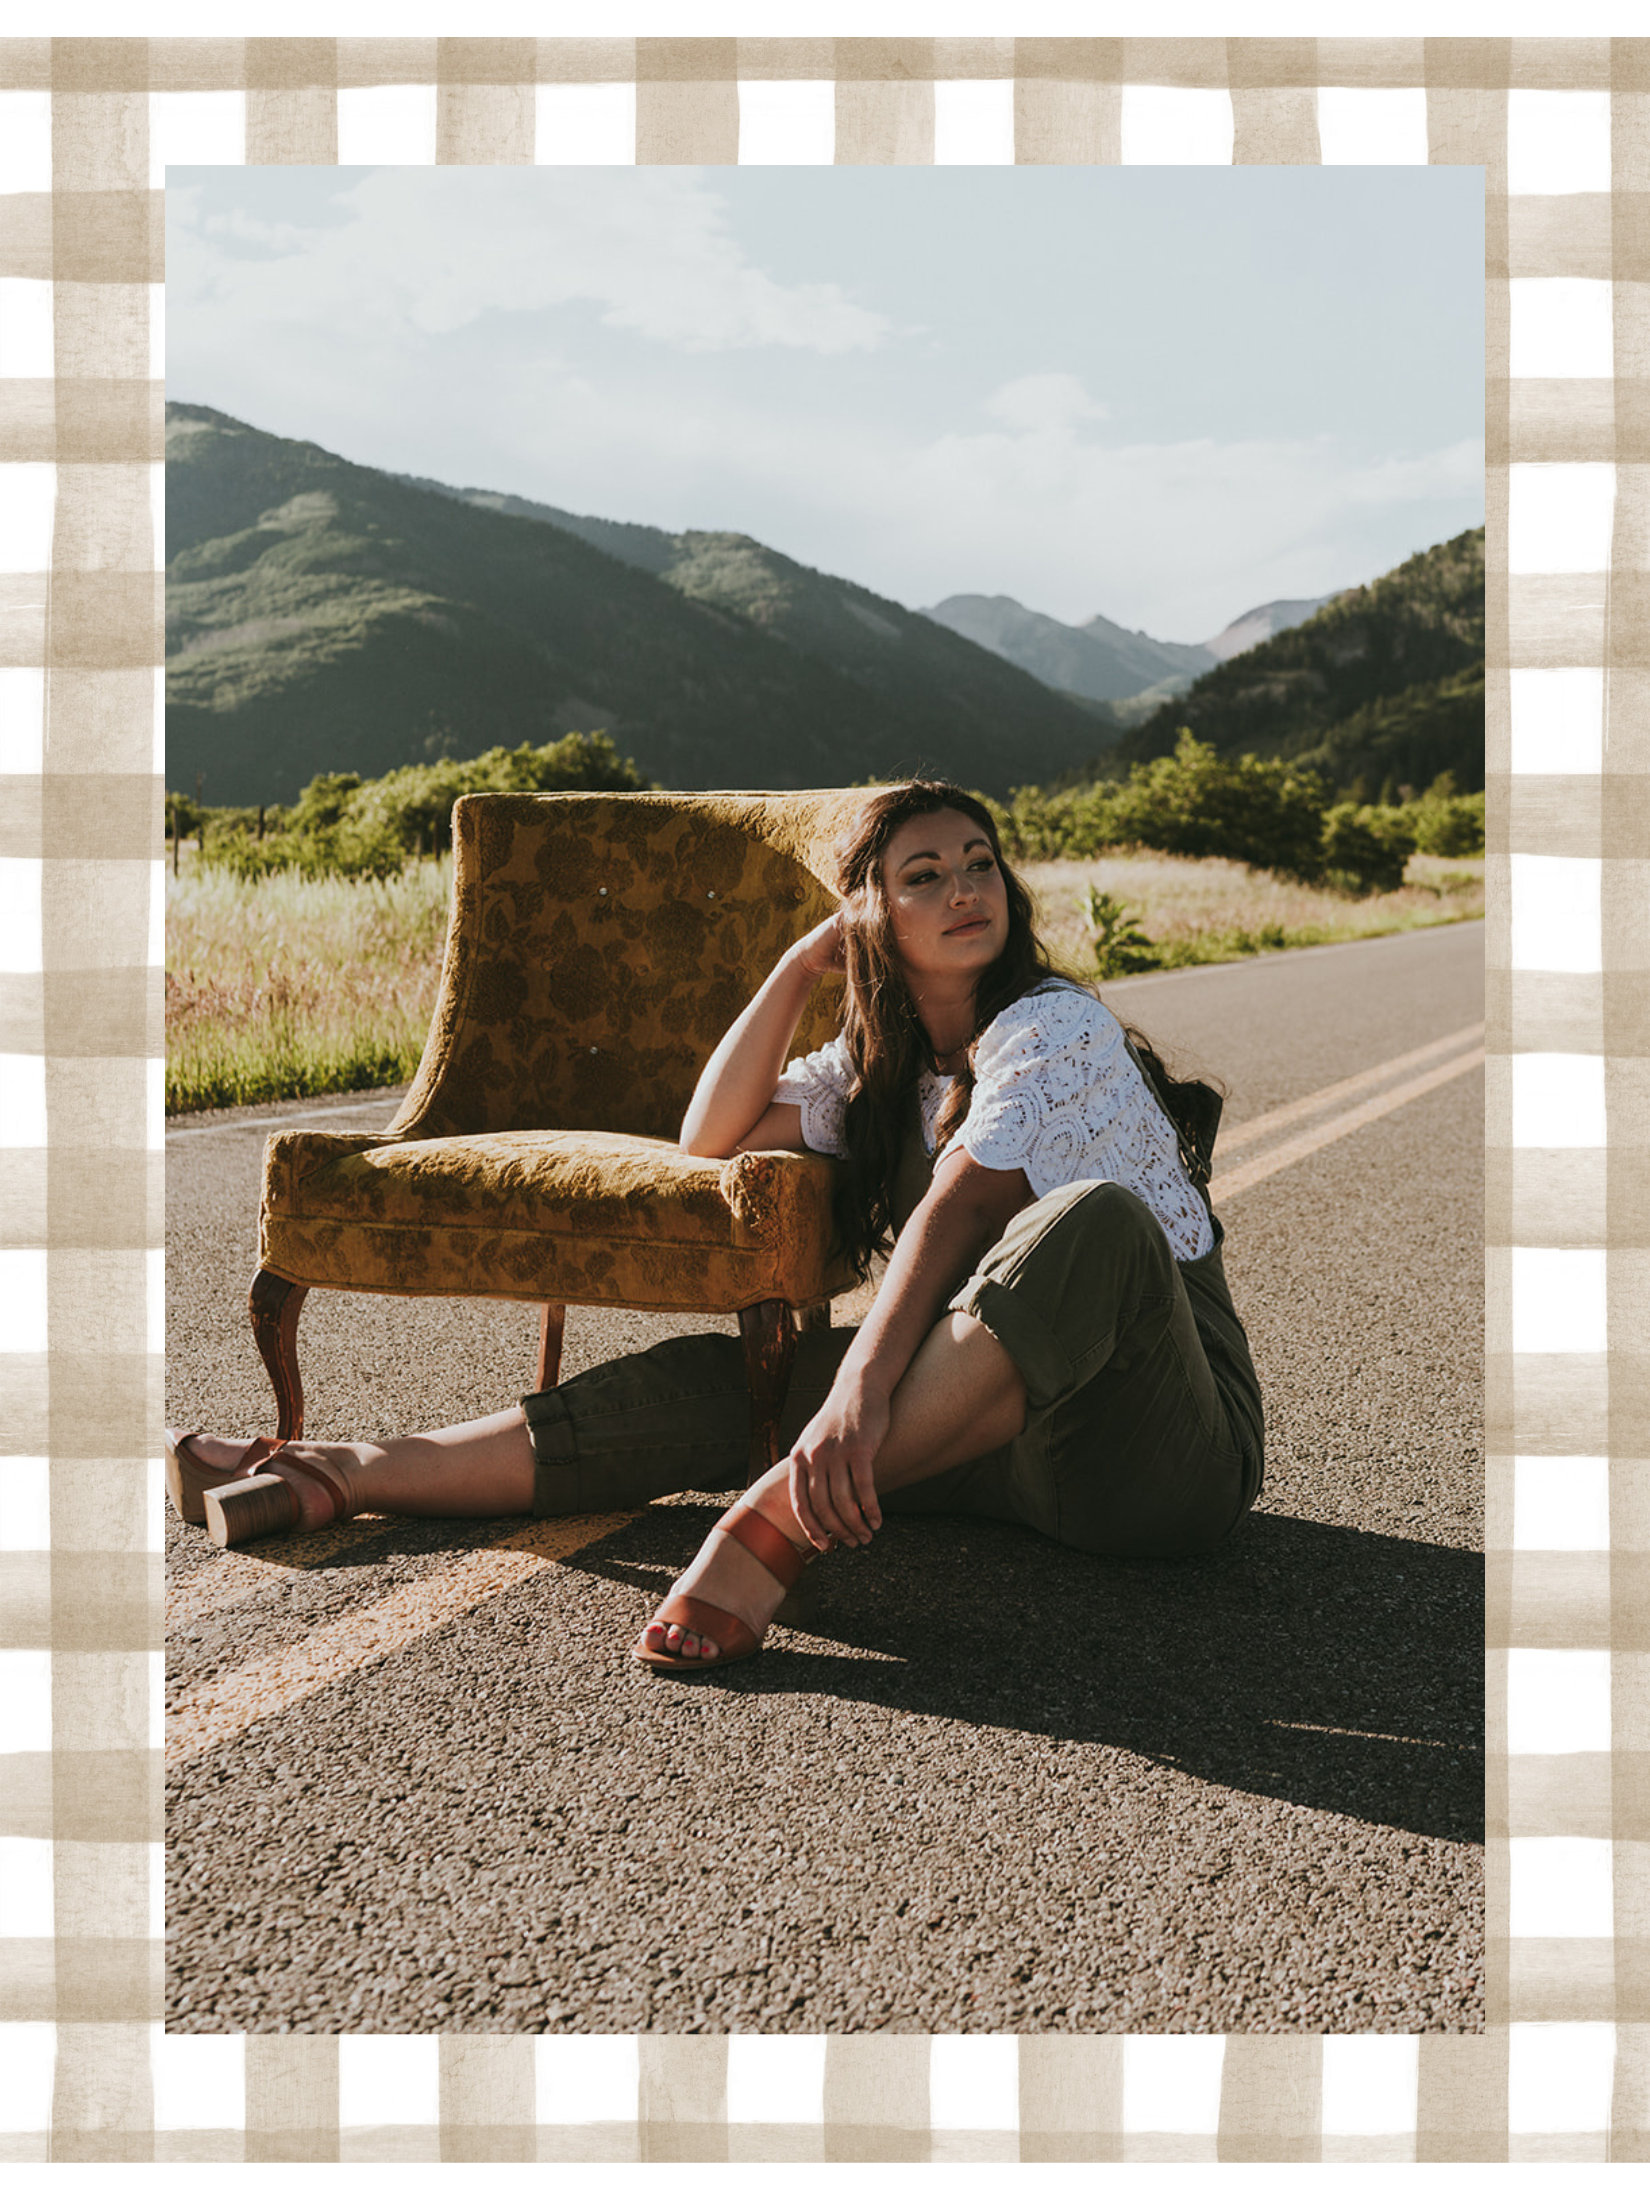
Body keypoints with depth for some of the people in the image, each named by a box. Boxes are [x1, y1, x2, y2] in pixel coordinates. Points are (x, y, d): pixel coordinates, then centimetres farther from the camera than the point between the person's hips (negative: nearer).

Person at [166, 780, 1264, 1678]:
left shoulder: (1057, 1026, -10)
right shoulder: (882, 1064, 14)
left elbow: (956, 1212, -25)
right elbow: (712, 1138, 6)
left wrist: (860, 1393, -37)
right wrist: (804, 963, 1)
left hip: (1164, 1445, -6)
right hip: (1008, 1423, 6)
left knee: (1094, 1221, -40)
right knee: (707, 1382, -7)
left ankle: (778, 1525, -47)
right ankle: (335, 1476, -3)